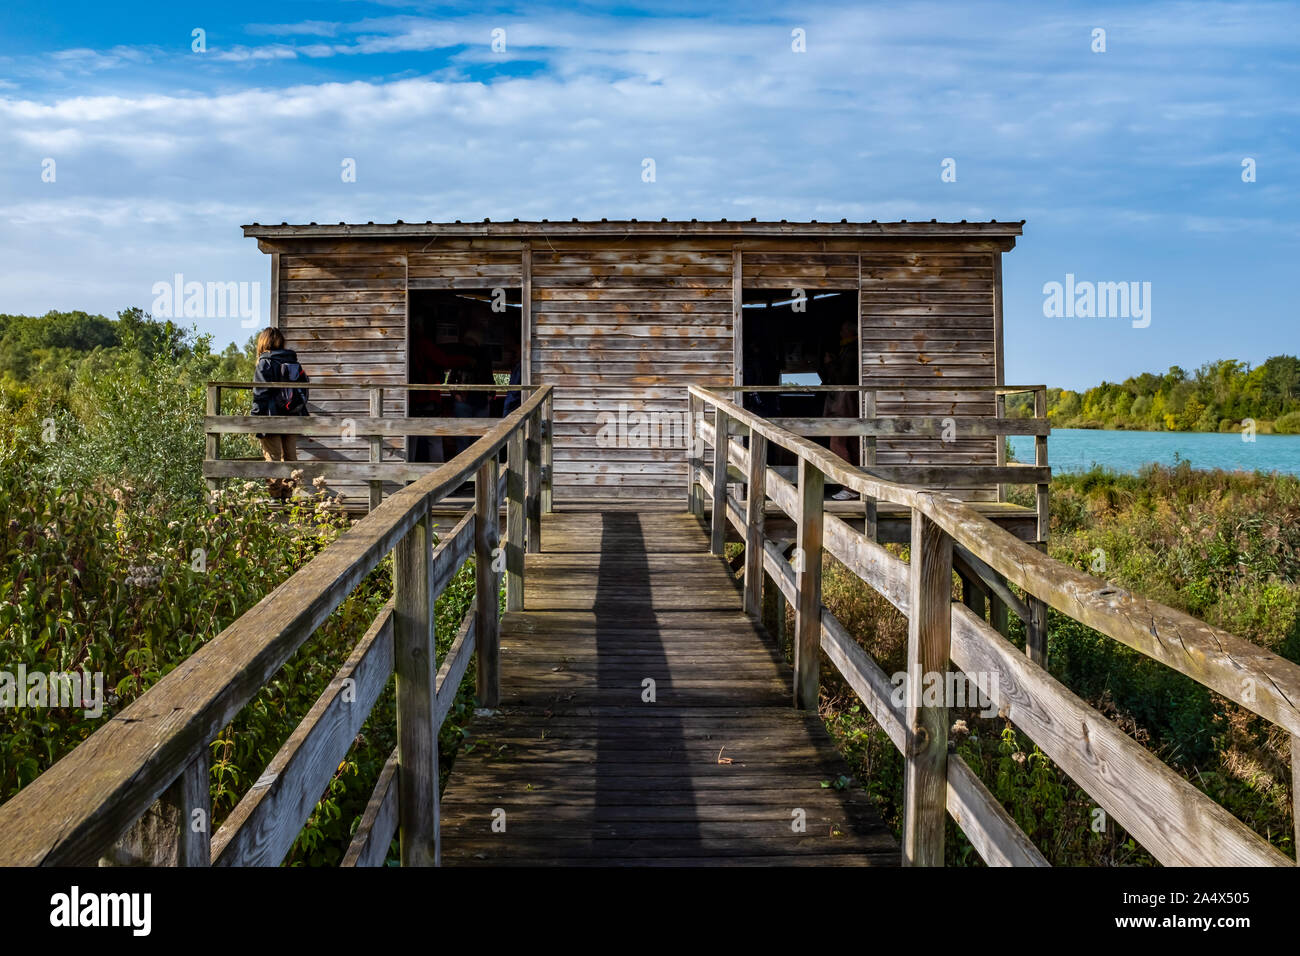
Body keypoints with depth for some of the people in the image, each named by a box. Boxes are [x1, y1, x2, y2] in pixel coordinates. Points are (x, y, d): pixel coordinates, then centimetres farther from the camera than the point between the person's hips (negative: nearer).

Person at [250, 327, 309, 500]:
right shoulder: (294, 362, 10)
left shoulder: (264, 364, -7)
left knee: (272, 458, -1)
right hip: (293, 419, 5)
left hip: (272, 420, -5)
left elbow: (260, 394, -11)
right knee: (290, 458, 10)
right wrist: (301, 411, 18)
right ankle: (289, 494, 12)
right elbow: (304, 387, 12)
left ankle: (274, 494, -2)